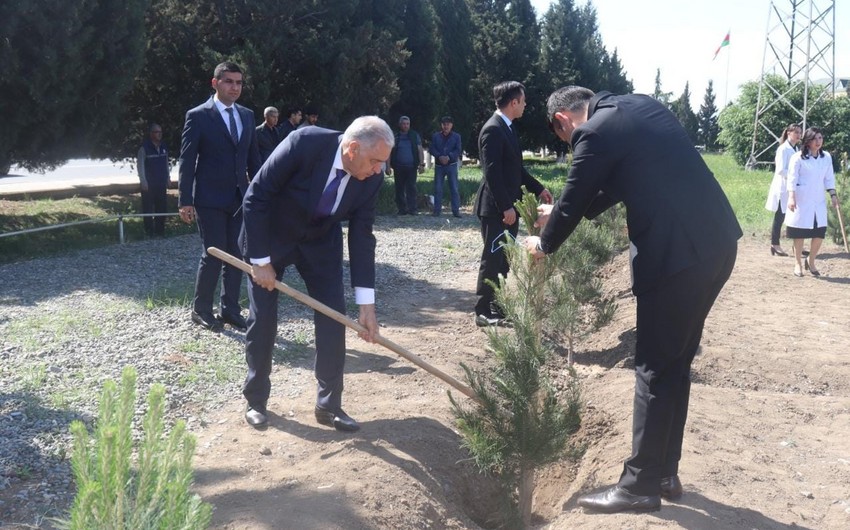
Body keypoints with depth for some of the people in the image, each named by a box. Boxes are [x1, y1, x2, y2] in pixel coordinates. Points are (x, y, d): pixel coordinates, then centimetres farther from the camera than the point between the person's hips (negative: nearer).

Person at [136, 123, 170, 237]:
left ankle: (160, 230, 14)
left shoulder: (163, 147, 10)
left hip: (161, 184, 5)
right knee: (148, 209, -2)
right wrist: (143, 182, -14)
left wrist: (168, 178, 12)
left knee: (162, 208, 6)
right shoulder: (144, 148, -8)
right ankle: (149, 232, 3)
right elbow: (140, 165, -10)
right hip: (148, 185, -5)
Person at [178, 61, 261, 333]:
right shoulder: (198, 116, -6)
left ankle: (230, 309, 18)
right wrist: (185, 201, -11)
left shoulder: (247, 115, 10)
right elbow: (187, 161, -7)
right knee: (214, 254, -4)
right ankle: (200, 309, 12)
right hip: (210, 199, -5)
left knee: (236, 255, 7)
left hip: (240, 197, 5)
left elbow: (253, 158, 14)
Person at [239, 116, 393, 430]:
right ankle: (256, 400, 18)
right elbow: (256, 197, -25)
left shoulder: (371, 178, -19)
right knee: (262, 319, -1)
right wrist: (261, 260, -22)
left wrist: (366, 303, -18)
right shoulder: (304, 143, -32)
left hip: (321, 242, 4)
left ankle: (329, 405, 9)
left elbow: (361, 236, -13)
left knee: (333, 317, -4)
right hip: (271, 235, -3)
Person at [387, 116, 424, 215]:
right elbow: (389, 152, 8)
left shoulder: (414, 135, 9)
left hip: (411, 167, -1)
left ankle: (412, 210, -9)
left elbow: (420, 150, 6)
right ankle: (402, 210, 8)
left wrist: (422, 164, -5)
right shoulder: (395, 137, 9)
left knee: (411, 188, -8)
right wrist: (388, 166, -1)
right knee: (399, 189, 2)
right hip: (398, 167, 1)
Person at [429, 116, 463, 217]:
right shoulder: (435, 136, 8)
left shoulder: (456, 136, 6)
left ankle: (456, 210, -2)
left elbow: (458, 150, -3)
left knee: (454, 188, -4)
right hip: (439, 165, 1)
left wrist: (449, 157, -19)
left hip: (452, 165, -1)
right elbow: (431, 149, -1)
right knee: (438, 188, 2)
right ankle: (437, 210, 7)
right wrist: (440, 156, -17)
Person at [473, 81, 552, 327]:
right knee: (492, 260, -4)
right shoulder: (493, 129, -17)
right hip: (496, 208, -10)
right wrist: (505, 207, -24)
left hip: (508, 207, 10)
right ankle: (483, 312, 4)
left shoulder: (506, 128, 13)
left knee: (504, 260, 13)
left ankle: (498, 307, 22)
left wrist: (538, 189, 17)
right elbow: (492, 172, -22)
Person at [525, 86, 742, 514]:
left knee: (653, 368, 2)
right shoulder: (641, 106, 17)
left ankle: (640, 485, 13)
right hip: (716, 240, 9)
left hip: (677, 253, -9)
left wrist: (544, 245, 19)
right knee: (675, 362, 17)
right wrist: (565, 213, 30)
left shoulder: (594, 132, -8)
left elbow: (572, 203, -1)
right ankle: (665, 473, 27)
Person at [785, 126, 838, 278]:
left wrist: (833, 194, 3)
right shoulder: (798, 157, -7)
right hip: (801, 200, -4)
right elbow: (792, 179, -9)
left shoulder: (826, 157, 7)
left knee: (820, 232, -1)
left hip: (819, 200, 4)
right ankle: (798, 264, 15)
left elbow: (829, 178, 12)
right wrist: (791, 197, -18)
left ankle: (811, 261, 20)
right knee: (799, 233, 2)